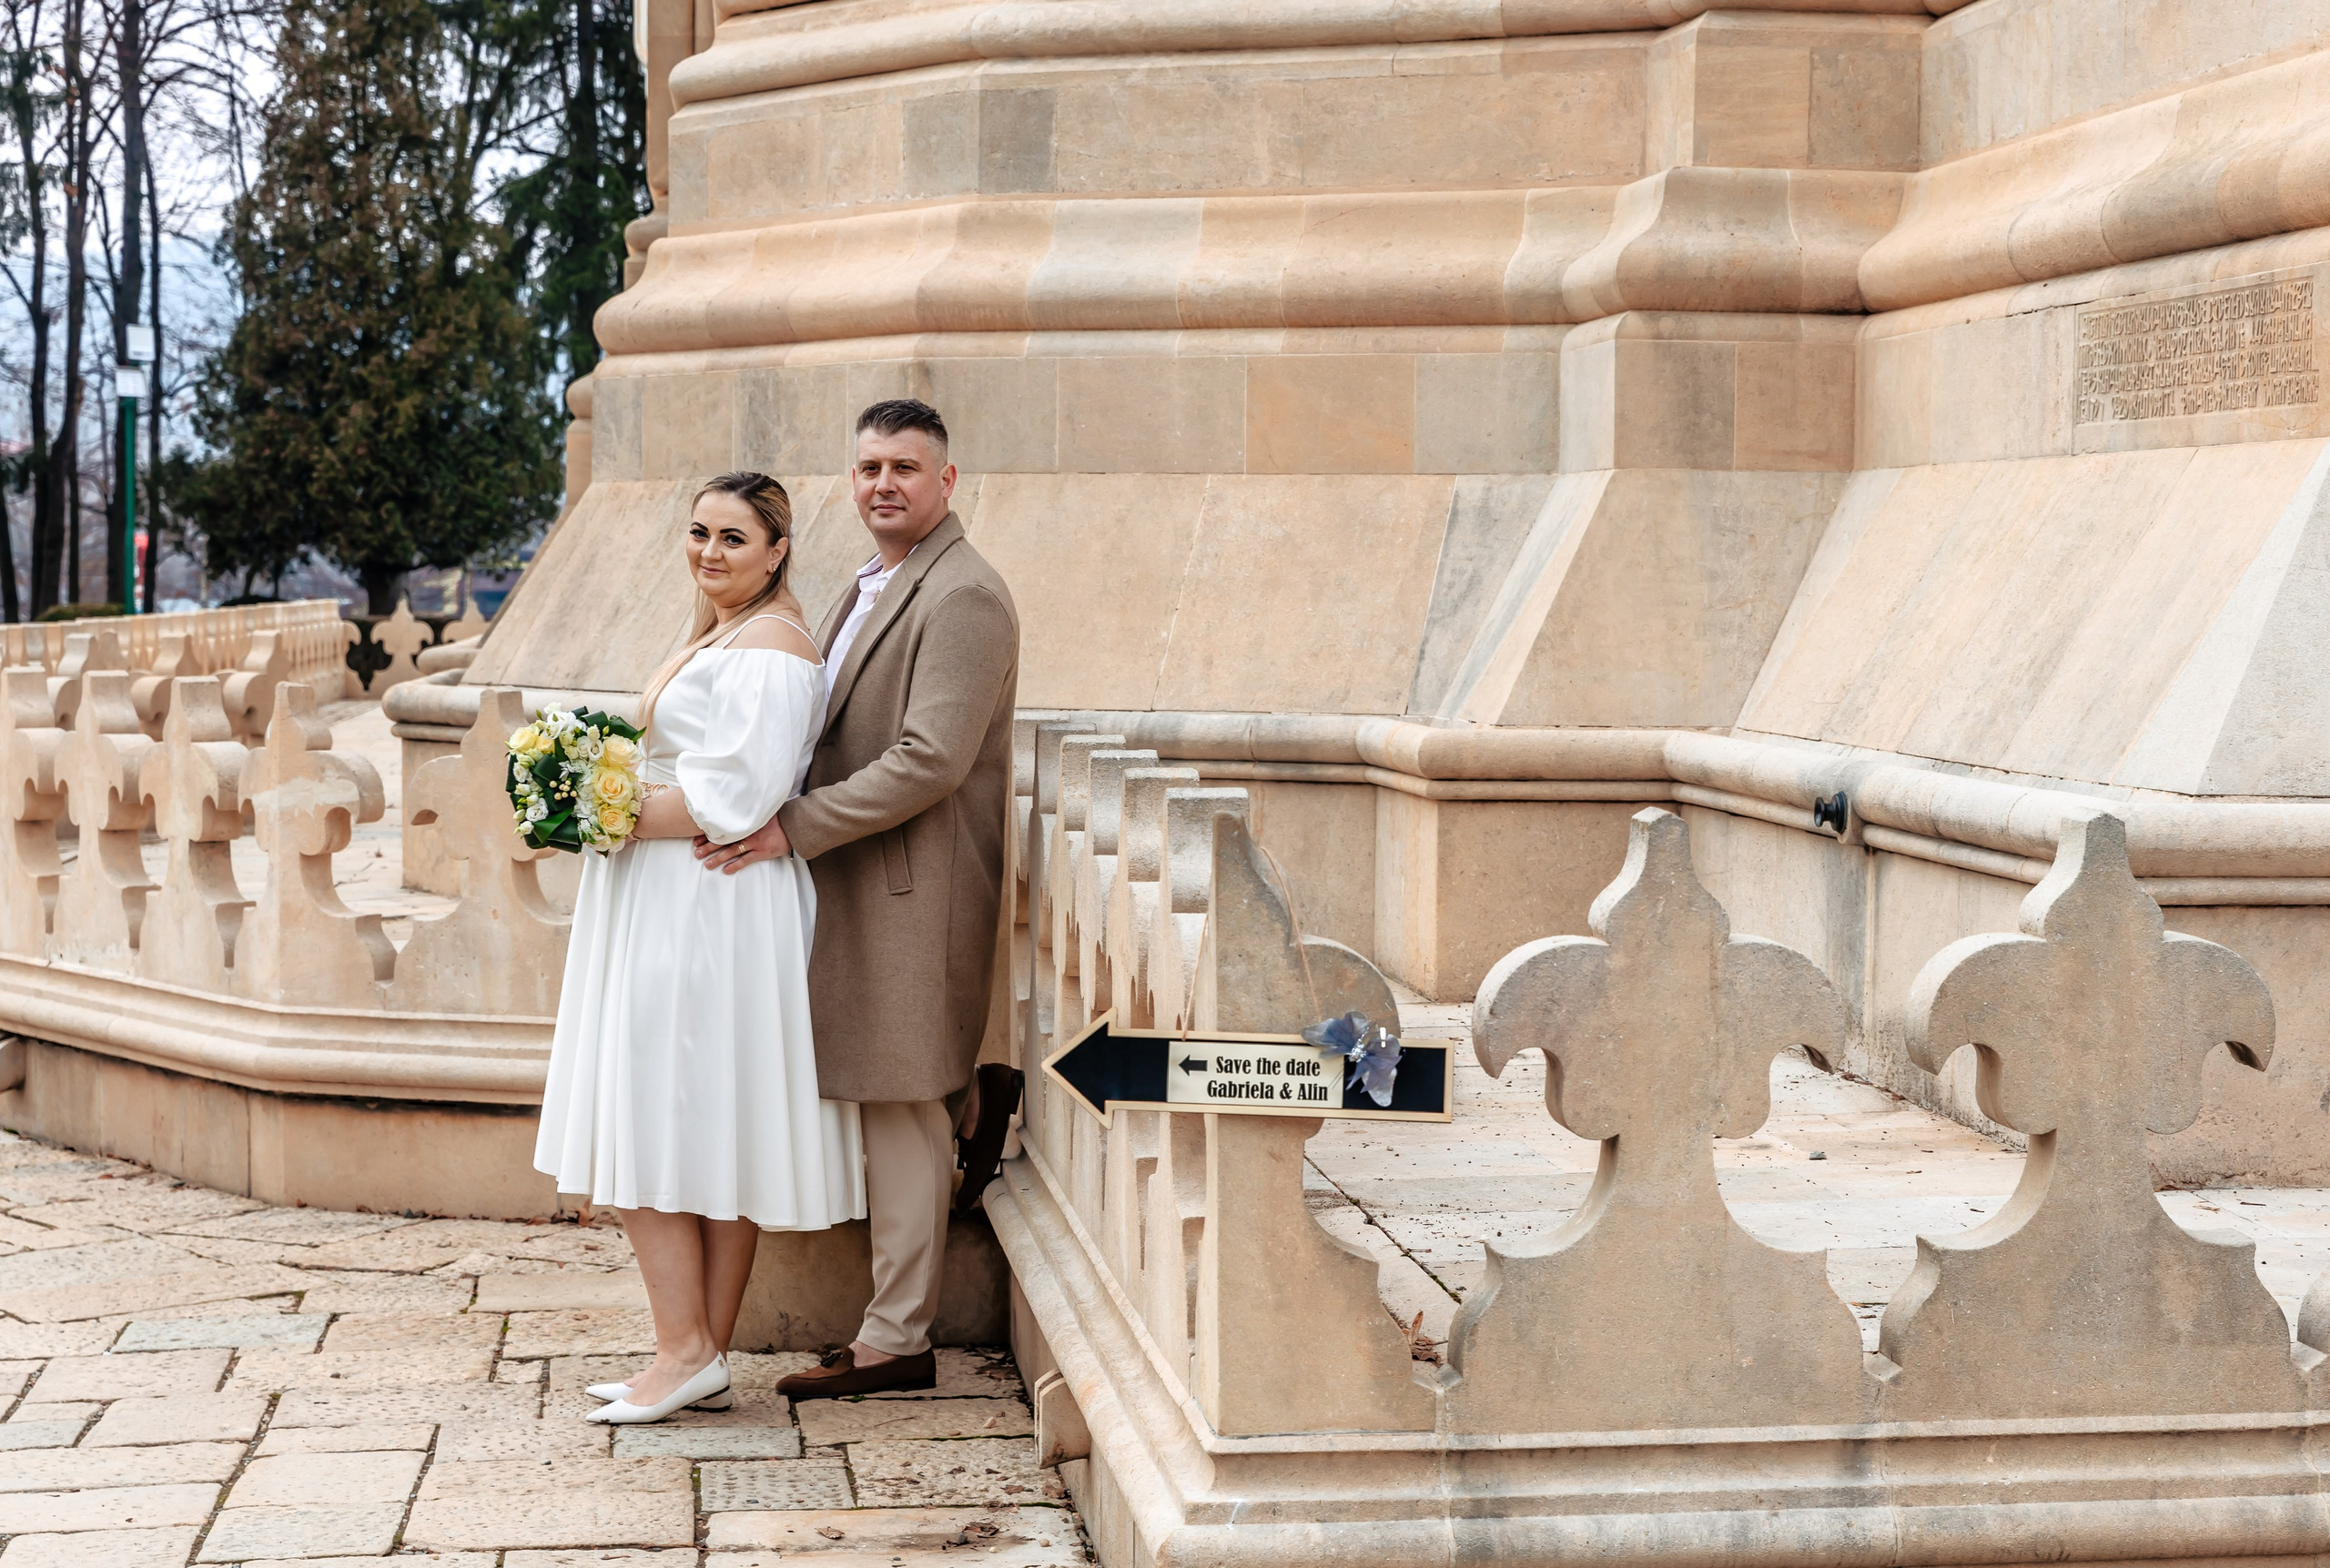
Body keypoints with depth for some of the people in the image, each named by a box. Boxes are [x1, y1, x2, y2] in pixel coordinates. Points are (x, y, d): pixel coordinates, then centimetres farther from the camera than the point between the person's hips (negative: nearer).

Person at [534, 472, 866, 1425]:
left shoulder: (768, 649, -13)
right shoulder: (714, 638, 19)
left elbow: (733, 798, -21)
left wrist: (622, 816, -14)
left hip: (713, 921, -10)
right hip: (669, 917, 10)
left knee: (660, 1136, -8)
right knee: (699, 1139, 9)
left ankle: (686, 1352, -4)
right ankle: (703, 1360, 11)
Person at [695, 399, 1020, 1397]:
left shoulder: (964, 598, -13)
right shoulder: (870, 588, 19)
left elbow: (929, 760, -22)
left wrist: (792, 827, -20)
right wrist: (784, 820, 8)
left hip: (912, 890, -9)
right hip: (857, 886, 9)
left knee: (902, 1107, -3)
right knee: (895, 1107, 11)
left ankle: (895, 1340, 4)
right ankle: (900, 1321, 17)